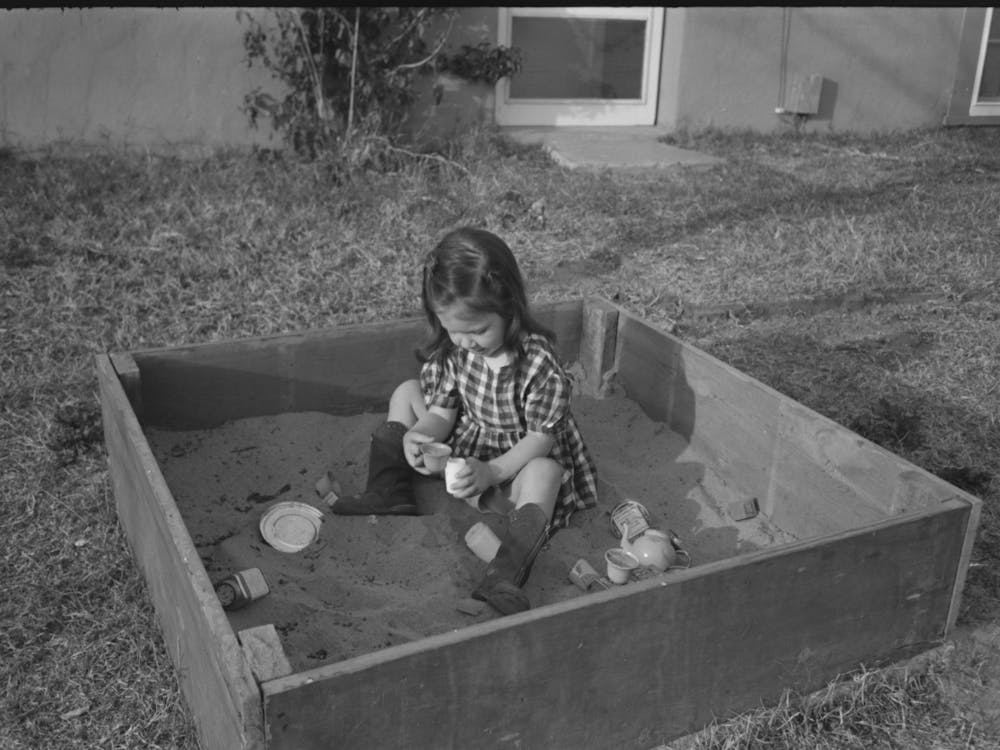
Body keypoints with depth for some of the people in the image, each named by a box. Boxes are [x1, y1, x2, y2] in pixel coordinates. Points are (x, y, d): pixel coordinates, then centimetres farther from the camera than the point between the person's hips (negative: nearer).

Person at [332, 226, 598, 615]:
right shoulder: (450, 350, -12)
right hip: (467, 444, 6)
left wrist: (492, 472, -37)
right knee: (407, 392, 0)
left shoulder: (539, 361, -28)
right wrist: (418, 436, -30)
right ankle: (390, 495, -3)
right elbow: (442, 411, -6)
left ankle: (505, 574, -53)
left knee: (545, 472, -39)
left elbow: (541, 437, -24)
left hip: (520, 458, -5)